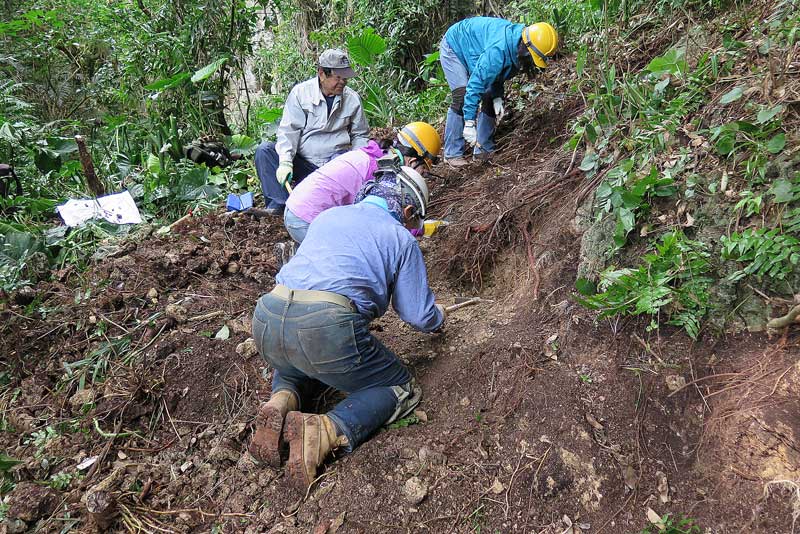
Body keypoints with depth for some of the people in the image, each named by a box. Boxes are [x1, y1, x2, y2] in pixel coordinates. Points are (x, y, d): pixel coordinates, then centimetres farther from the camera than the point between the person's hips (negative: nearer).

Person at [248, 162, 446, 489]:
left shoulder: (327, 215, 26)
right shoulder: (401, 238, 12)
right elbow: (419, 316, 14)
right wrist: (438, 317, 39)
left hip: (266, 321, 6)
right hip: (328, 330, -6)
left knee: (291, 368, 40)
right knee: (402, 390, 16)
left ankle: (280, 405, 5)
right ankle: (323, 431, -9)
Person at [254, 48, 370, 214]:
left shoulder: (353, 98, 5)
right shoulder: (300, 92, -3)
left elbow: (360, 135, 16)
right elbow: (288, 130, -9)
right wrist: (285, 162, -23)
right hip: (301, 162, 0)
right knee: (264, 150, -20)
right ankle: (279, 203, -24)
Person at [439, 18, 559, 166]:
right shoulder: (498, 50, -42)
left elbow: (498, 72, 0)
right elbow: (476, 83, -42)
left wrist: (498, 97, -15)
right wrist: (469, 123, -43)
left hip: (473, 51, 8)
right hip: (453, 47, -8)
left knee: (491, 98, -1)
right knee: (462, 97, -23)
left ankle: (484, 150, 5)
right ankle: (452, 153, -17)